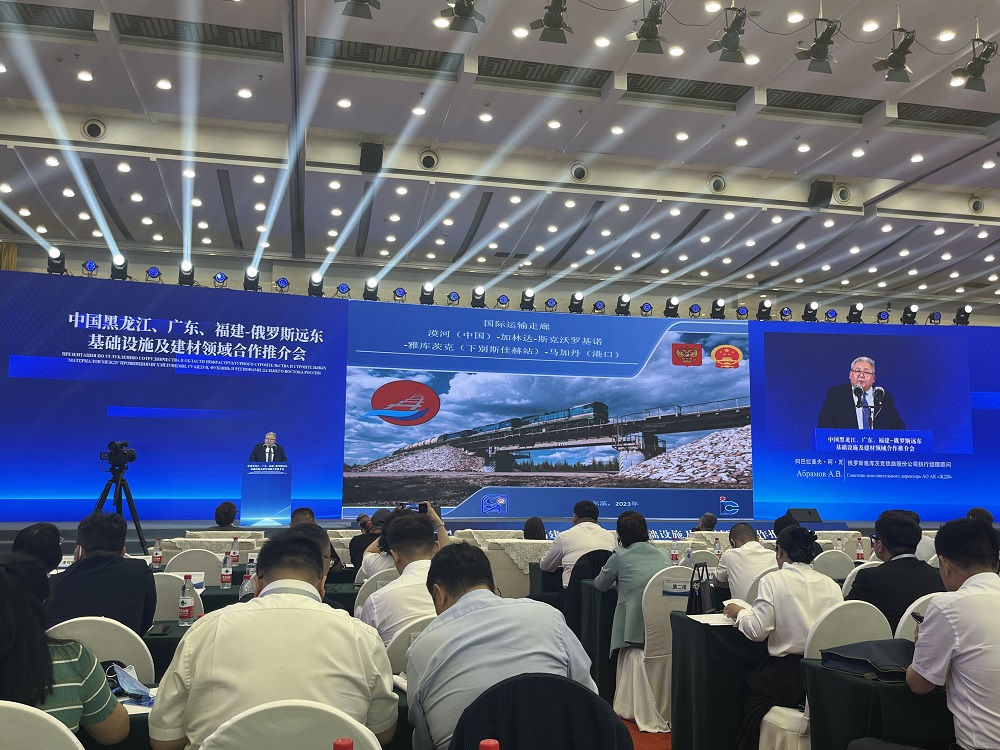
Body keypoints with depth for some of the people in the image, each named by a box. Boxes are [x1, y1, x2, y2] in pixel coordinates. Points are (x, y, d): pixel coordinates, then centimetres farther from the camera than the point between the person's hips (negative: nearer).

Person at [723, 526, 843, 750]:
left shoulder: (774, 580, -8)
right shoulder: (831, 584, 4)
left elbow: (757, 631, -13)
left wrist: (739, 612, 7)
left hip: (789, 674, -5)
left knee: (749, 689, 20)